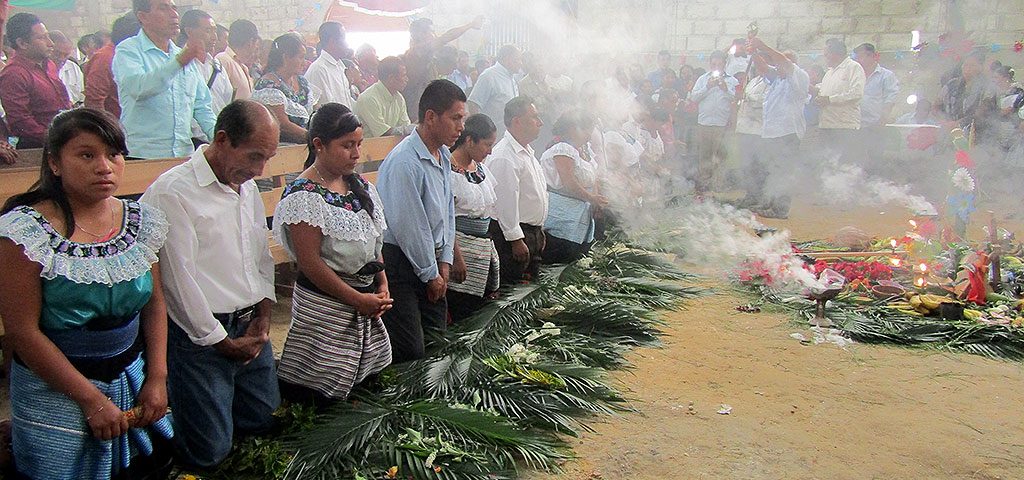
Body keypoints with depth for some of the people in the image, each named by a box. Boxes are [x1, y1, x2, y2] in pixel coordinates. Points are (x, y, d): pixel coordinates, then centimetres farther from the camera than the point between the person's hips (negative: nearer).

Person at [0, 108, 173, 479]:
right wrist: (92, 399, -14)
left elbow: (154, 303, 5)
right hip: (55, 389, -5)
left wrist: (157, 378, -3)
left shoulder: (140, 221, -2)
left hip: (134, 375, 5)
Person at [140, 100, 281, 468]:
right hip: (201, 337, -8)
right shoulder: (172, 193, -17)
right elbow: (179, 281, -17)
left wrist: (264, 315, 6)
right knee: (209, 454, -2)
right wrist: (223, 342, -10)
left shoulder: (247, 186, 11)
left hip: (251, 329, 8)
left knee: (264, 423, 17)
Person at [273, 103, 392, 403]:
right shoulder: (304, 196, -16)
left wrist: (382, 286, 3)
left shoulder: (360, 186, 8)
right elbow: (310, 261, -19)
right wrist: (358, 299, -16)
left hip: (366, 298, 8)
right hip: (325, 304, -8)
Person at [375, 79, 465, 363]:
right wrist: (431, 274, -9)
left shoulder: (443, 157, 9)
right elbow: (409, 227, -20)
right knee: (409, 353, -9)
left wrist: (444, 262, 10)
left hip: (430, 259, 9)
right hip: (400, 262, -9)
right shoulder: (405, 162, -22)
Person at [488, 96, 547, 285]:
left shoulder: (527, 151, 14)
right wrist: (516, 239, -22)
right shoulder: (504, 157, -20)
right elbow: (506, 203, -23)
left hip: (533, 232, 10)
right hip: (513, 233, -10)